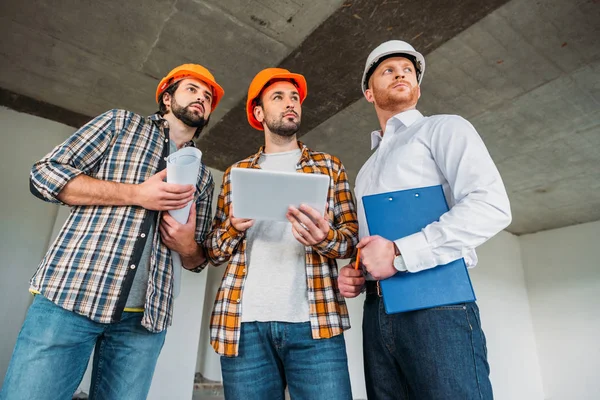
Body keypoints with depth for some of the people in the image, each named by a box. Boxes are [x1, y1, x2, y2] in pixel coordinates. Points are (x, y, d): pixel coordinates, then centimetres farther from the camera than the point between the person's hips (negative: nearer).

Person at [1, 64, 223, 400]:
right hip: (70, 295, -2)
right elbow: (46, 174, 1)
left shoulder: (204, 177, 16)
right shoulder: (122, 122, 10)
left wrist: (187, 245, -7)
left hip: (145, 317, 3)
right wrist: (136, 193, -11)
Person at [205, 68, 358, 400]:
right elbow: (213, 250, 14)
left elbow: (353, 238, 7)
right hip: (245, 323, 2)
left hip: (314, 321, -1)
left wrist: (325, 238, -16)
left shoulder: (328, 166, 13)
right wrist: (235, 227, -9)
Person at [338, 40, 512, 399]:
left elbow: (492, 206, -12)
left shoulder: (444, 128, 5)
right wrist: (355, 275, 4)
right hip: (377, 313, 6)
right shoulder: (368, 169, 24)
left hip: (436, 303, -6)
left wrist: (401, 253, -18)